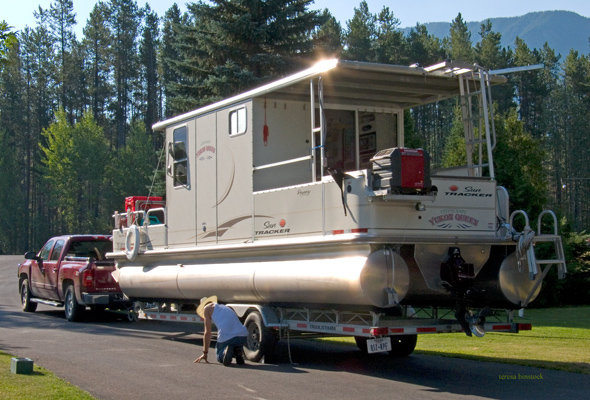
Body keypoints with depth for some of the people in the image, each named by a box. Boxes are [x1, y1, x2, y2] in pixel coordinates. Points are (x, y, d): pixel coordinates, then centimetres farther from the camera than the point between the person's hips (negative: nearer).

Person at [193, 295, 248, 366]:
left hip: (226, 337, -5)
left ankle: (226, 351, -10)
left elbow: (207, 333, 12)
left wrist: (205, 353, 19)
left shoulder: (207, 308, 16)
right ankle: (238, 351, 5)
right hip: (242, 336, 5)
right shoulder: (225, 307, 35)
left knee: (220, 358, 24)